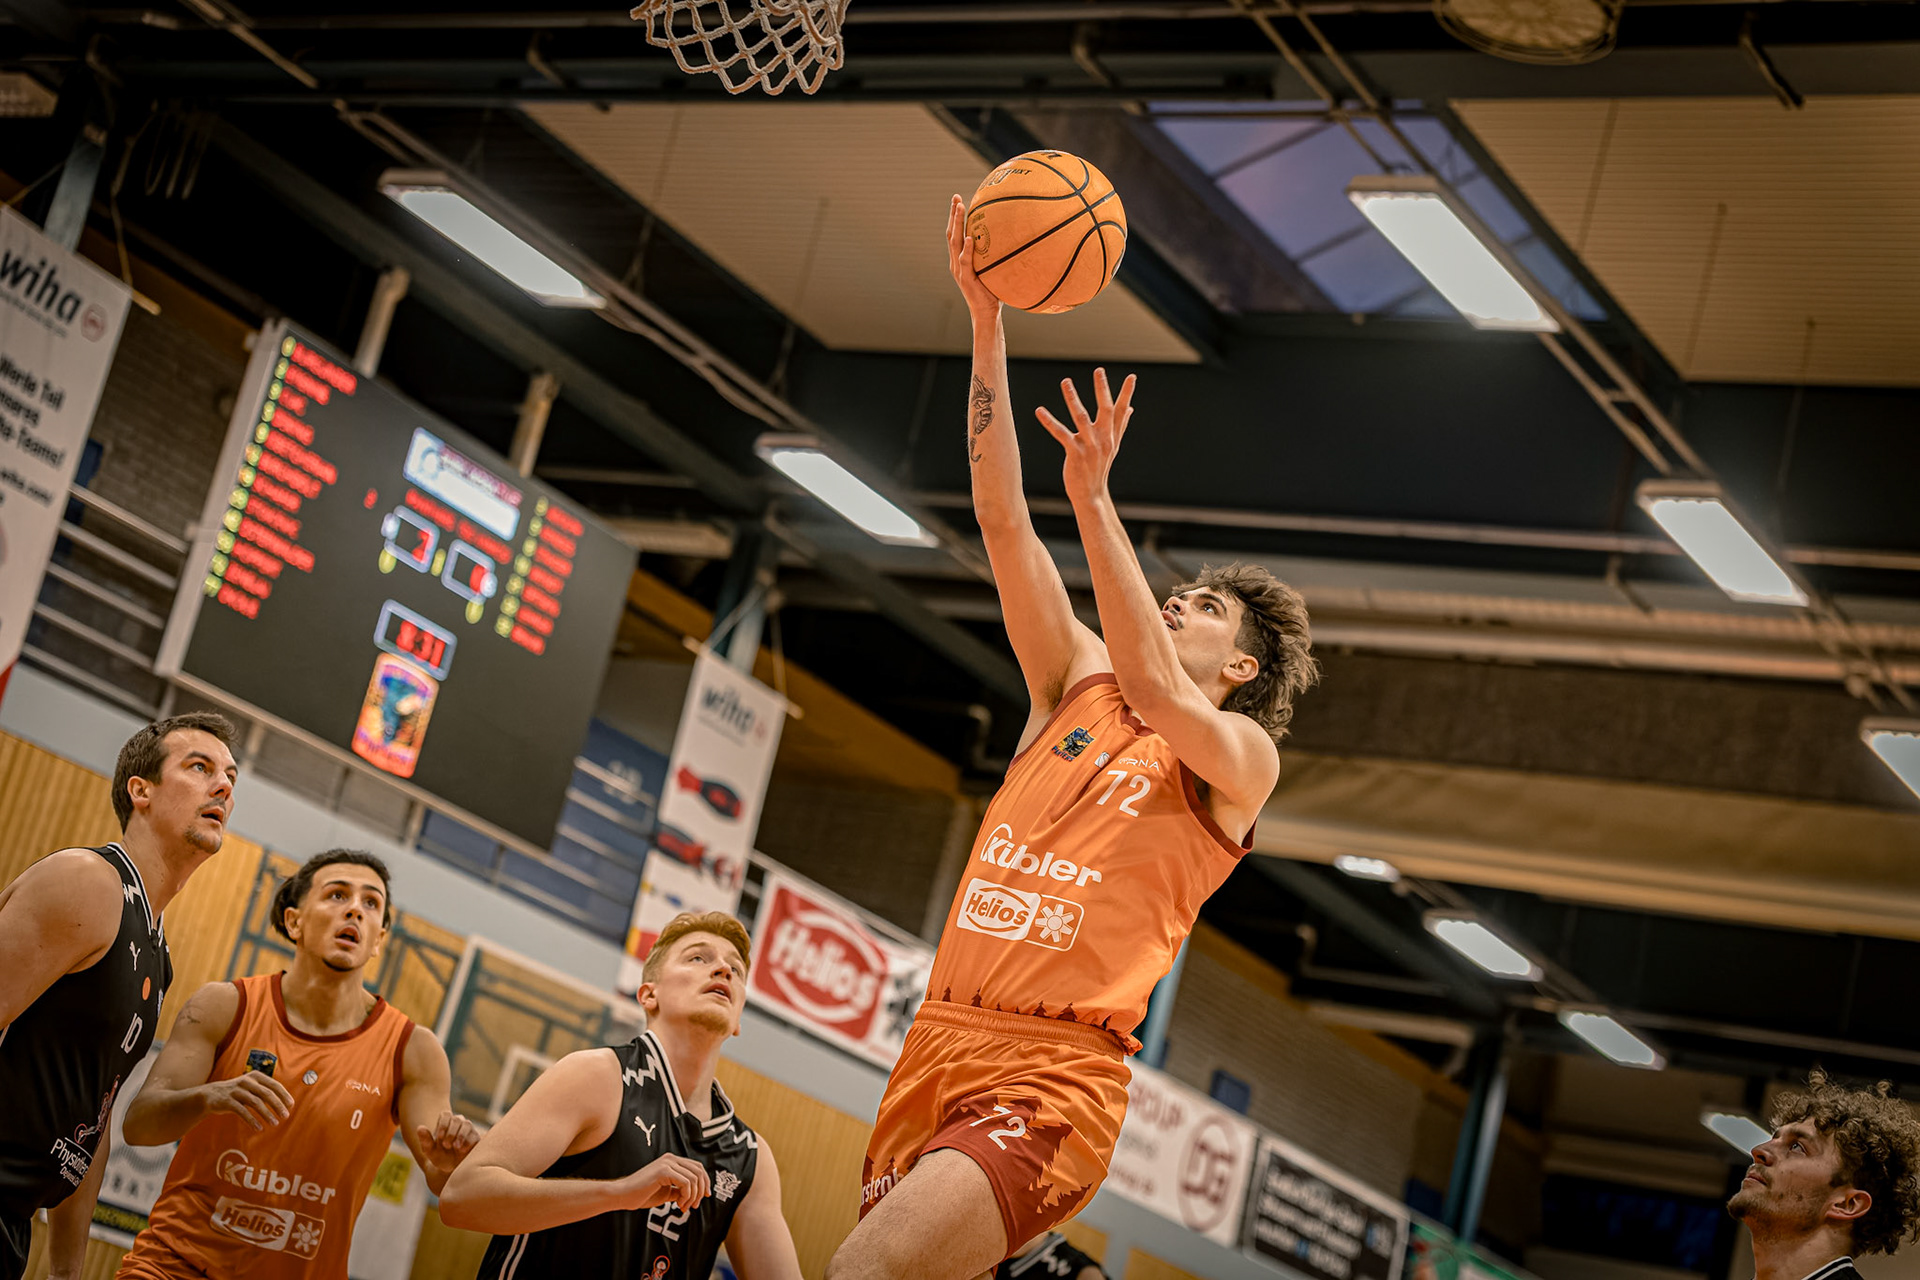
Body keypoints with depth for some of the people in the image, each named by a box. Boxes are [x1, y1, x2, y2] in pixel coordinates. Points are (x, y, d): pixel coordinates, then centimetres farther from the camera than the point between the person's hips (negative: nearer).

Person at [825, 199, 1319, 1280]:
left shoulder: (1244, 757, 6)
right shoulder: (1076, 686, 20)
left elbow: (1152, 689, -16)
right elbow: (1002, 519, 13)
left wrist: (1095, 499, -20)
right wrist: (986, 317, 6)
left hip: (1054, 1079, -6)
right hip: (935, 1053, 6)